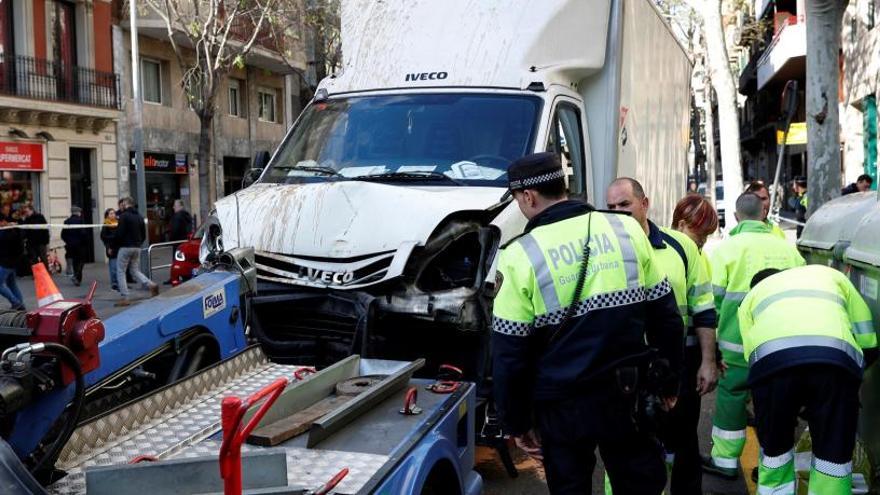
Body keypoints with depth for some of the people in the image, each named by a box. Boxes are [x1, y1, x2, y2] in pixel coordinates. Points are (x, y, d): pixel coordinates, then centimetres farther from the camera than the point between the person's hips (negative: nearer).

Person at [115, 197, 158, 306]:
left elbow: (119, 233, -16)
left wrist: (113, 245, -2)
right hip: (137, 248, 7)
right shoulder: (139, 216, 12)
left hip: (125, 247, -7)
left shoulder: (124, 216, -11)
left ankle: (125, 298, -3)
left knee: (120, 272, 2)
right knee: (135, 271, 16)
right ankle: (151, 285, -5)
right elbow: (144, 234, 14)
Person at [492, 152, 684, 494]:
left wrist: (517, 422, 3)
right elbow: (665, 315, 4)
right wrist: (668, 382, 15)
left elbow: (509, 353, -8)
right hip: (628, 393, 3)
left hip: (562, 405, -2)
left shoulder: (521, 255, -10)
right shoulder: (626, 229, -2)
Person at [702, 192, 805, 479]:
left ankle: (725, 461, 19)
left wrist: (715, 337, 6)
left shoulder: (727, 248, -6)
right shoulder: (788, 249, 6)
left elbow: (715, 297, -7)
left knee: (731, 398, 10)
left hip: (739, 343, -3)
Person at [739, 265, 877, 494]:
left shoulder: (752, 296, 35)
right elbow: (868, 345, 29)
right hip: (837, 358, 0)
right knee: (834, 453, 14)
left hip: (772, 358, 0)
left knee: (774, 446, 21)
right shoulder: (830, 275, 37)